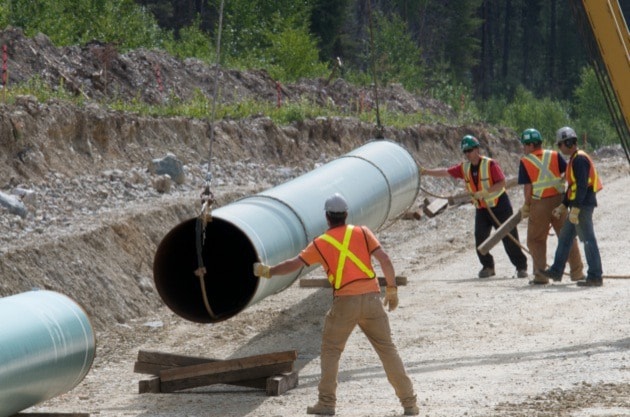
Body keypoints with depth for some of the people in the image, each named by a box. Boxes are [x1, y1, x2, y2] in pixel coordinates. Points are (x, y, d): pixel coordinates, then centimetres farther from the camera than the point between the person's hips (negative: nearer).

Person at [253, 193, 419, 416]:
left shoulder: (321, 243, 6)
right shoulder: (362, 233, 8)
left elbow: (294, 264, 8)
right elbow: (385, 260, 0)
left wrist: (268, 271, 23)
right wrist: (392, 290, 8)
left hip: (345, 301, -2)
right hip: (372, 298, 2)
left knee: (331, 350, 13)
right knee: (387, 348, 8)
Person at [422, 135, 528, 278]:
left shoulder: (490, 164, -16)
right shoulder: (464, 168, 2)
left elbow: (501, 183, -22)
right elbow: (445, 172, 2)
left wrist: (485, 192, -31)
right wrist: (426, 172, -6)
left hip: (499, 206, -6)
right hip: (481, 208, 6)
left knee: (509, 238, -3)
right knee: (480, 238, -4)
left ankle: (521, 267, 6)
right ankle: (487, 267, 10)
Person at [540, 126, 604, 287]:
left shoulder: (580, 159, -15)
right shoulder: (574, 159, 18)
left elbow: (582, 186, -22)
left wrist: (575, 209, -24)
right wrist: (563, 206, 24)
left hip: (583, 204, -11)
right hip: (578, 205, 11)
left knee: (588, 239, -9)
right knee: (565, 237, 17)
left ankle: (595, 276, -8)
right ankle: (556, 271, 24)